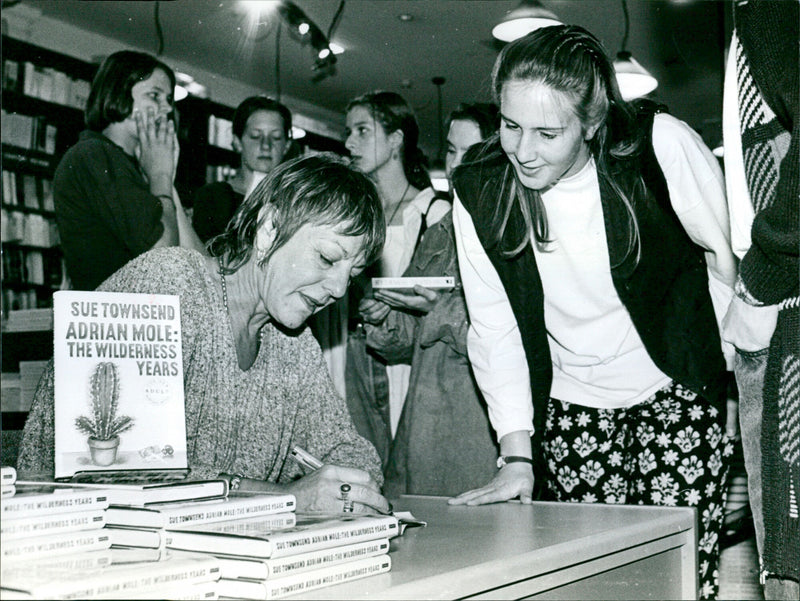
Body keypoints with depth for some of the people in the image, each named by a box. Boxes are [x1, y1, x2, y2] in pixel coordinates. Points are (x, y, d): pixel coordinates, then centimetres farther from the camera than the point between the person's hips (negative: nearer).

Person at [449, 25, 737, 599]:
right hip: (570, 406, 2)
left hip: (675, 388, -2)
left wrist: (719, 353, -2)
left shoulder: (660, 144, -19)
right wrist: (517, 454, -8)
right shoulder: (479, 187, -11)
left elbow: (731, 252, -5)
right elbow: (494, 328, -5)